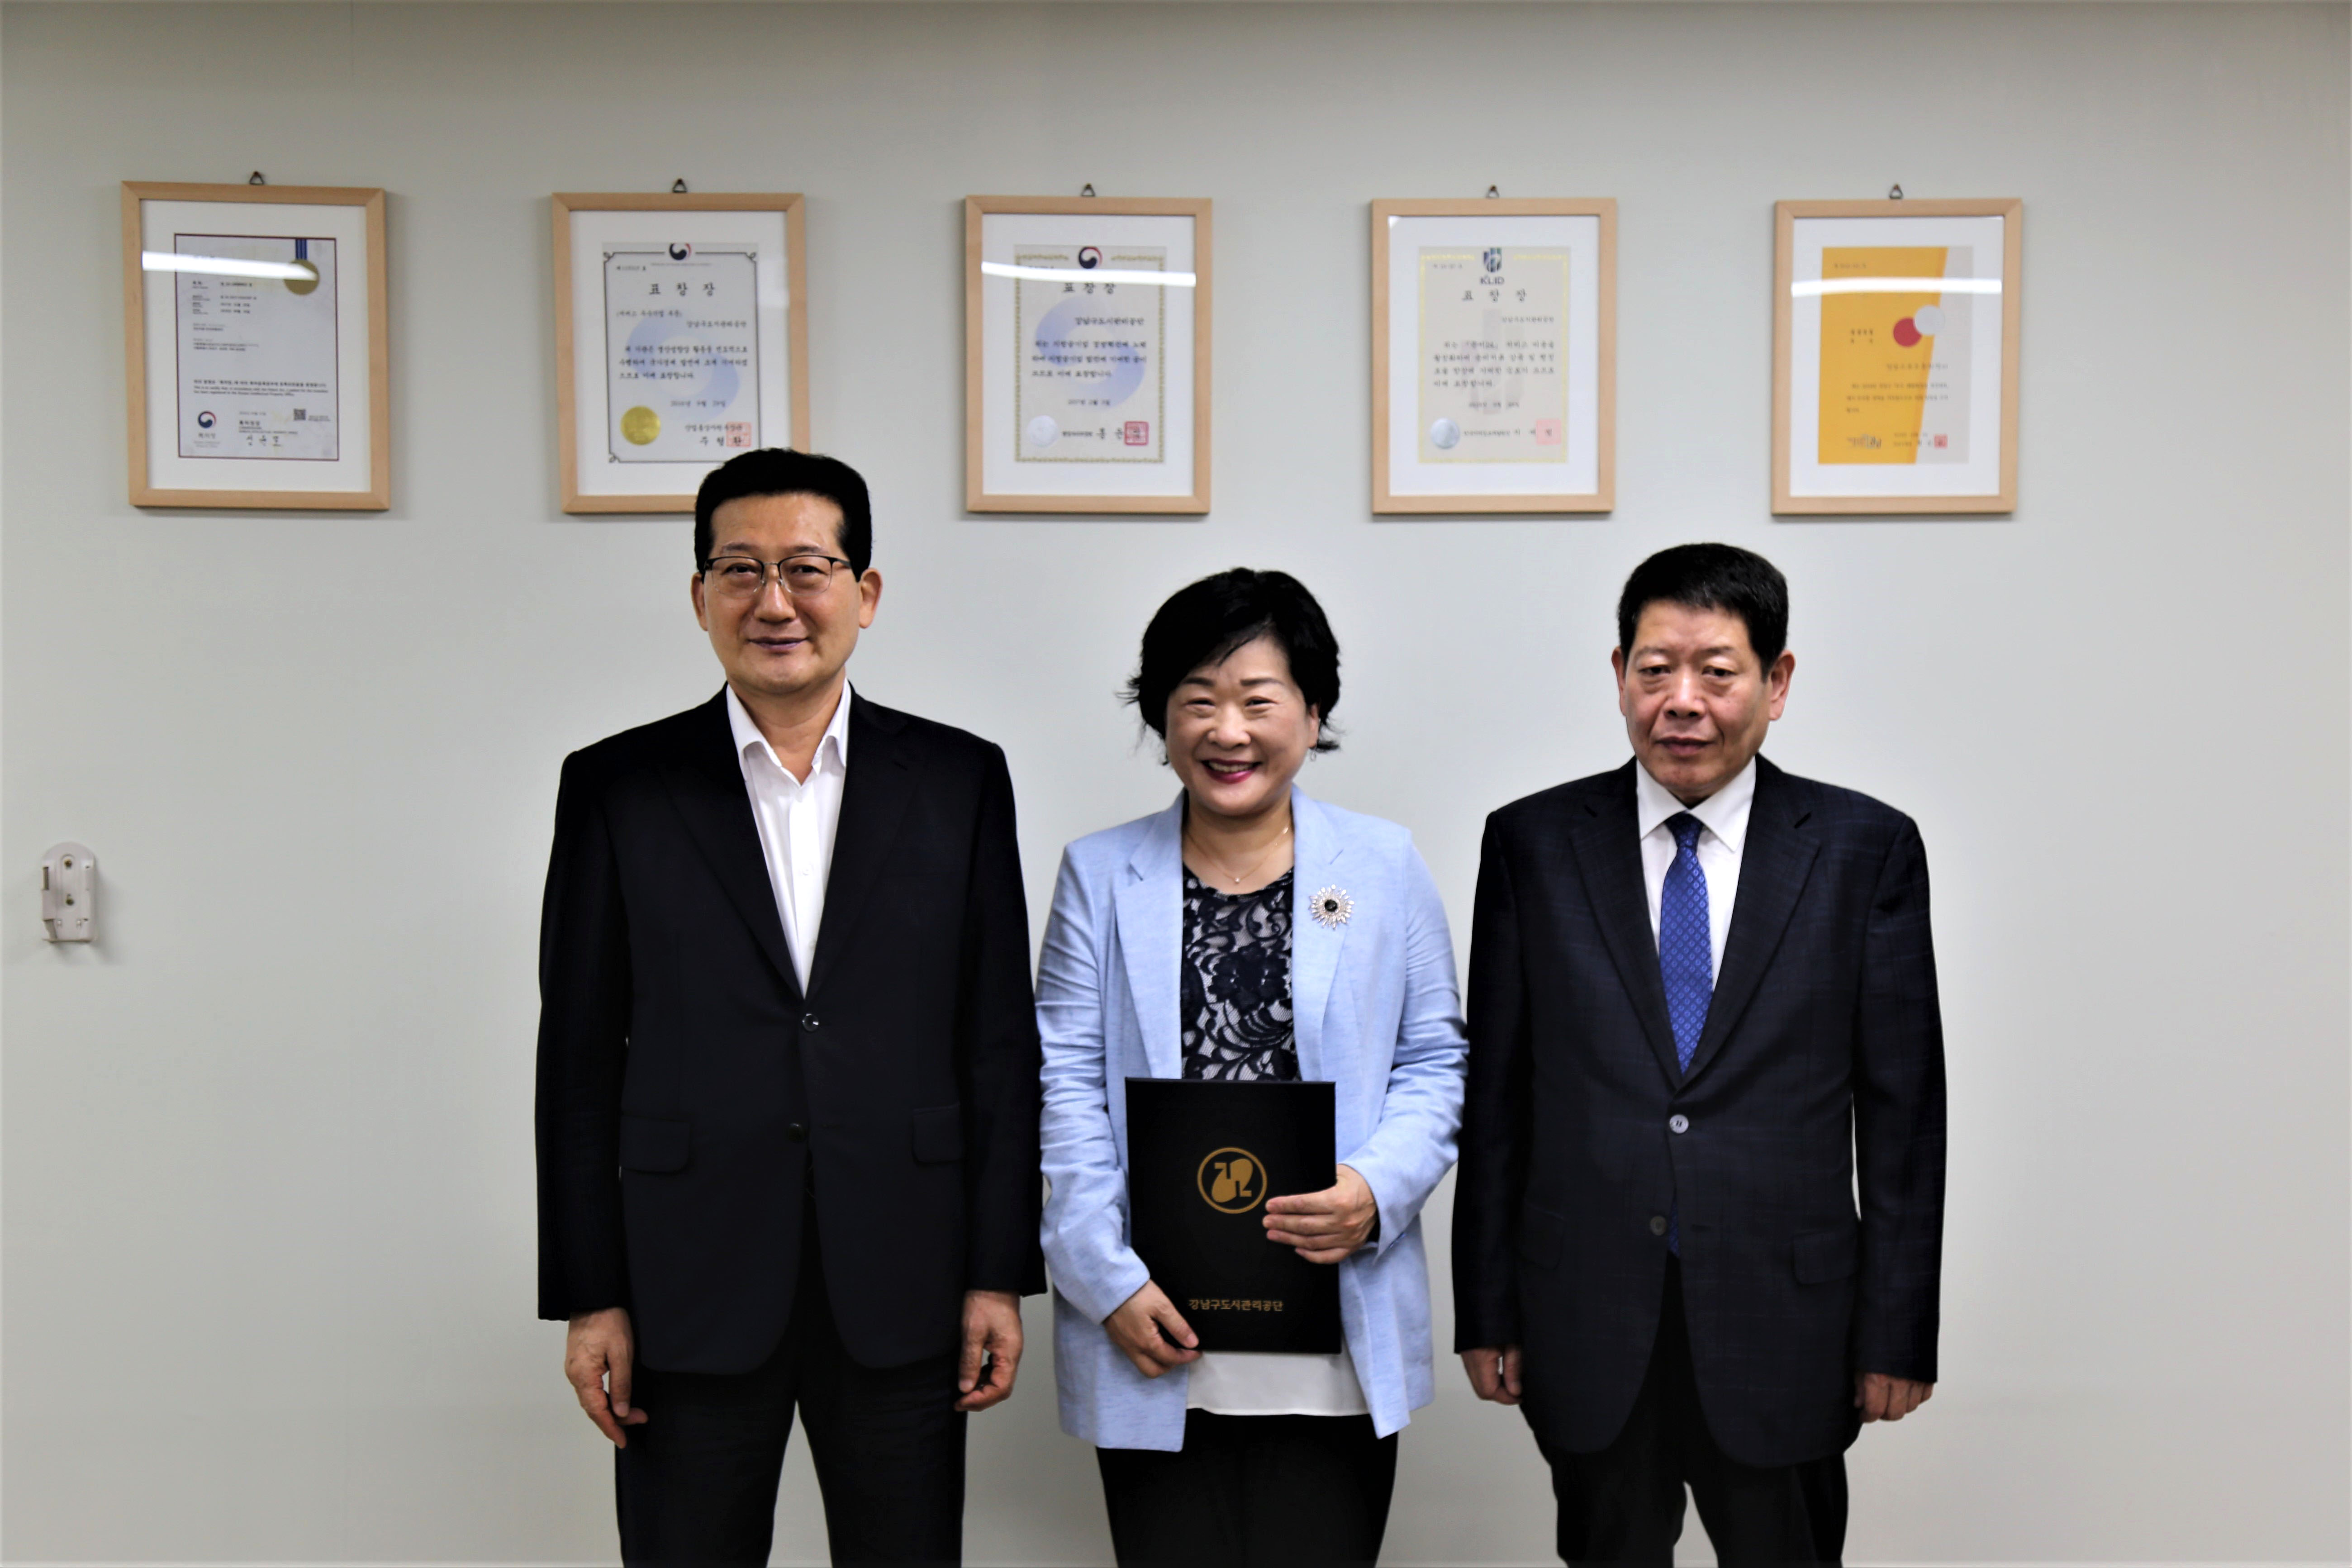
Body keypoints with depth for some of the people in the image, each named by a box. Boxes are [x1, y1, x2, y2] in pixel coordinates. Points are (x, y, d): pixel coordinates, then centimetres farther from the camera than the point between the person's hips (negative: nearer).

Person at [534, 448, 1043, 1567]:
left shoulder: (959, 780, 3)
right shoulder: (618, 788, 2)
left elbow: (1000, 1041, 3)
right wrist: (589, 1297, 0)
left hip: (901, 1298, 1)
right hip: (691, 1294, 0)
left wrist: (1000, 1273, 0)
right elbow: (580, 1059, 2)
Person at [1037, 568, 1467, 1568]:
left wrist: (1378, 1190, -11)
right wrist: (1108, 1278, -7)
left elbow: (1434, 1061, 7)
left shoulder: (1385, 866, 6)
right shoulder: (1100, 875, 5)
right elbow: (1067, 1084, 1)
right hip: (1155, 1340, 0)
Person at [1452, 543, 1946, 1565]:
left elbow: (1903, 1110, 1)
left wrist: (1898, 1330, 0)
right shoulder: (1533, 844, 0)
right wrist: (1485, 1313, 2)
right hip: (1588, 1327, 1)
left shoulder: (1866, 850, -1)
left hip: (1783, 1326, 0)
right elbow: (1495, 1093, 2)